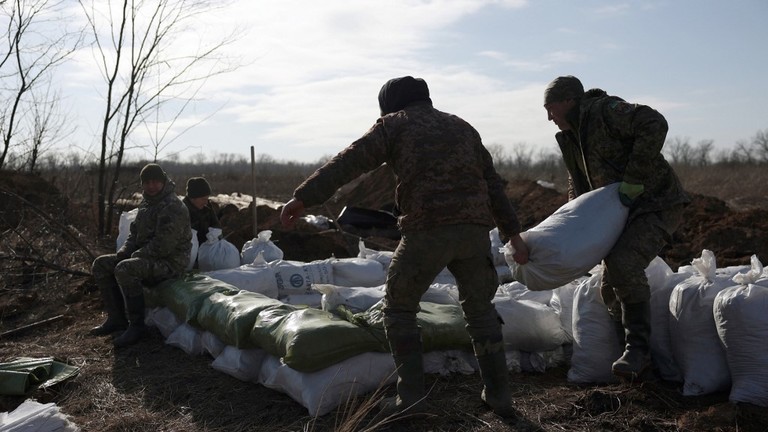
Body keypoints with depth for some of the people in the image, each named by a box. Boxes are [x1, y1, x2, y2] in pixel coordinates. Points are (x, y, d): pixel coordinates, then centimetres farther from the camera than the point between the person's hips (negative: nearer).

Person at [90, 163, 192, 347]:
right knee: (100, 265, 5)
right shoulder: (146, 203, 14)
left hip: (170, 262, -10)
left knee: (124, 269, -33)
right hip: (146, 257, 10)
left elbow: (163, 246, -24)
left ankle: (136, 326, -22)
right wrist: (123, 251, 4)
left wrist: (136, 255, -15)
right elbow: (135, 232, 22)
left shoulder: (173, 207, -18)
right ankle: (116, 318, 6)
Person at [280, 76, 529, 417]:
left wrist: (303, 197, -6)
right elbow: (493, 183, 22)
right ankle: (498, 394, 22)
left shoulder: (394, 124, 11)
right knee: (480, 308, 22)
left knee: (399, 306, 12)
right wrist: (513, 233, 23)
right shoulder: (461, 126, 26)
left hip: (427, 229, -5)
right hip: (475, 228, 5)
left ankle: (411, 396, 7)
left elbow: (348, 162, -3)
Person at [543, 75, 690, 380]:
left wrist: (633, 181, -30)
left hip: (657, 204, -10)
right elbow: (578, 183, 24)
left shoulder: (606, 110, -16)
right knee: (609, 288, 7)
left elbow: (655, 125, -32)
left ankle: (637, 350, -21)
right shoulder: (571, 137, 12)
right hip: (625, 211, 10)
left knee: (624, 263, -29)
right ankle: (634, 355, 21)